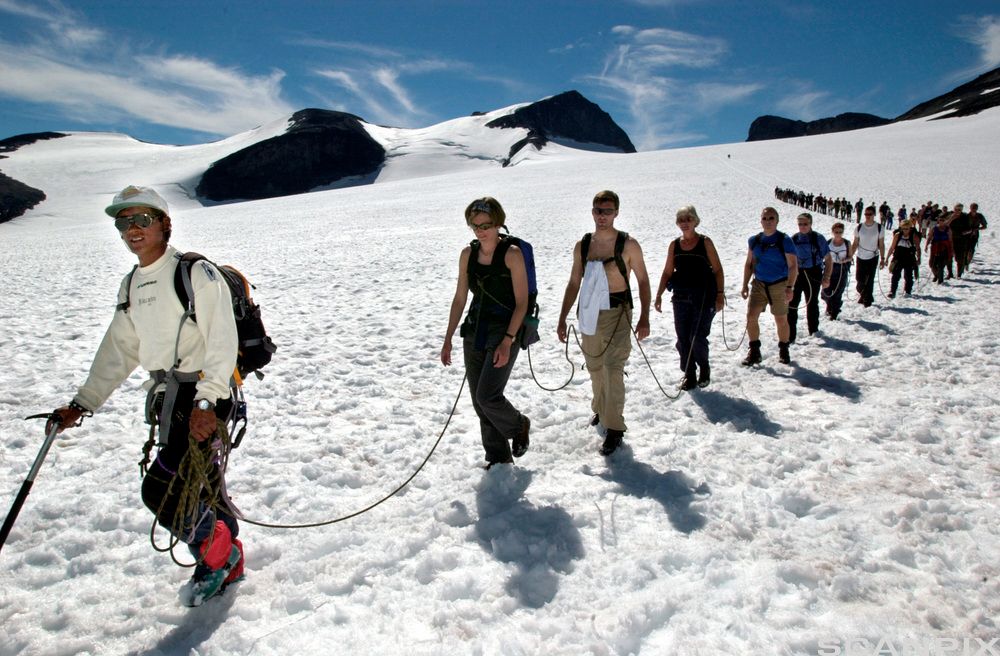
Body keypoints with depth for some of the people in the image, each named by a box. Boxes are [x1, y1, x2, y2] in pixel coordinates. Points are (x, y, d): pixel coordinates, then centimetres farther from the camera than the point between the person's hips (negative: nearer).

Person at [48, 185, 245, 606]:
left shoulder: (197, 273, -10)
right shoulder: (131, 287, 14)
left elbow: (222, 343, -18)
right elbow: (118, 351, 19)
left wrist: (206, 402, -26)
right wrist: (82, 404, 16)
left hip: (205, 397, -7)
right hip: (167, 397, 7)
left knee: (161, 489, -11)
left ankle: (215, 554, 13)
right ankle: (228, 566, 32)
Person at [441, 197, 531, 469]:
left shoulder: (511, 254, -10)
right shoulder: (468, 254, 6)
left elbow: (522, 303, -11)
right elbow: (459, 299, 10)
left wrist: (507, 341, -19)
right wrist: (448, 340, 8)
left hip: (505, 331, -6)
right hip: (474, 331, 6)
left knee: (487, 397, -14)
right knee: (479, 401, 7)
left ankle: (519, 426, 18)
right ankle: (498, 456, 23)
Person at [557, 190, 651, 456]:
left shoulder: (628, 244, -5)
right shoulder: (582, 246, 5)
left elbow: (643, 281, 0)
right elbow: (574, 284, 11)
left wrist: (644, 319, -7)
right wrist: (562, 319, 8)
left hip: (617, 314, -4)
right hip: (590, 315, 4)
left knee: (613, 369, -12)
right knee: (595, 368, 16)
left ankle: (614, 428, -5)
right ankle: (600, 410, 39)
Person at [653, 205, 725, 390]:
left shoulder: (705, 243, -1)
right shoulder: (674, 245, 8)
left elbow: (718, 270, -1)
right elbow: (667, 272, 11)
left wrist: (720, 295, -8)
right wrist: (659, 295, 5)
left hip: (704, 297, -3)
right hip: (681, 297, 4)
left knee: (697, 337, -7)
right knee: (683, 339, 3)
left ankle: (704, 368, 20)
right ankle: (689, 375, 17)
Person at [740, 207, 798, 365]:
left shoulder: (784, 240, -9)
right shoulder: (754, 240, 4)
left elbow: (793, 266, -11)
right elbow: (748, 264, 11)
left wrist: (790, 287, -19)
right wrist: (745, 285, 7)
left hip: (779, 285, -3)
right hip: (759, 284, 3)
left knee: (781, 320, 7)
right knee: (751, 317, -6)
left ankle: (783, 351, 27)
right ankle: (754, 352, 6)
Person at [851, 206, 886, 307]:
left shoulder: (879, 227, -5)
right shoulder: (859, 227, -1)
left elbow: (881, 244, -2)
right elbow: (855, 244, 5)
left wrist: (882, 258, -5)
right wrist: (850, 256, 1)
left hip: (873, 258, -2)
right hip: (860, 257, 2)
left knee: (870, 280, -2)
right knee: (859, 279, 4)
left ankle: (867, 300, 9)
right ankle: (862, 294, 32)